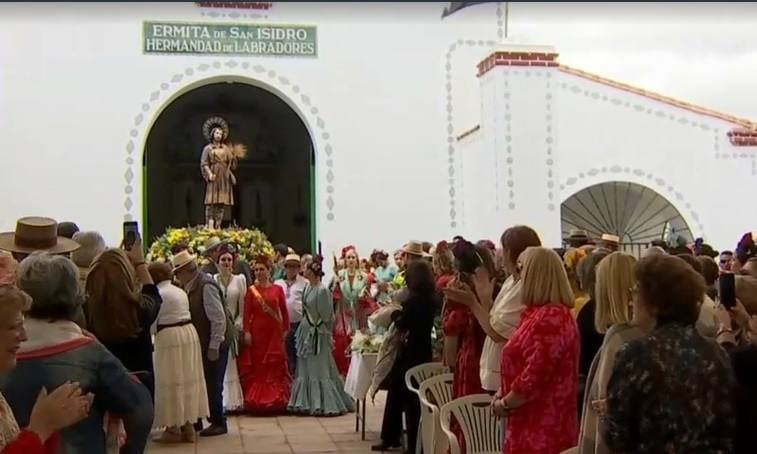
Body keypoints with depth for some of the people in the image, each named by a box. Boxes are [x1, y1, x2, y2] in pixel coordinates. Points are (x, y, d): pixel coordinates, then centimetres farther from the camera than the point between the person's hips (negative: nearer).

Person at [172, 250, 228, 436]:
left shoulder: (206, 286, -20)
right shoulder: (191, 287, 6)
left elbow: (219, 319, -22)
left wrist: (213, 348, -20)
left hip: (212, 346, -8)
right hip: (200, 345, 8)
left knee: (212, 385, 1)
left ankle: (218, 423, 13)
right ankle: (196, 421, 25)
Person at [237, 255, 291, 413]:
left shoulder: (277, 289, 4)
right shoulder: (251, 290, 2)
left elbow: (284, 311, 6)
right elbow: (247, 313, -3)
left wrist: (285, 329, 2)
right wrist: (246, 332, -10)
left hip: (274, 331, 1)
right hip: (257, 331, -1)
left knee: (275, 365, 2)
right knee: (257, 366, 2)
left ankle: (277, 400, 9)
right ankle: (255, 400, 7)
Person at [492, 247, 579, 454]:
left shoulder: (549, 319, -21)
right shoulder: (543, 314, 13)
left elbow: (535, 376, -24)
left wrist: (504, 404, -11)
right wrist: (503, 393, 9)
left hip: (542, 430, -10)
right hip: (534, 423, 10)